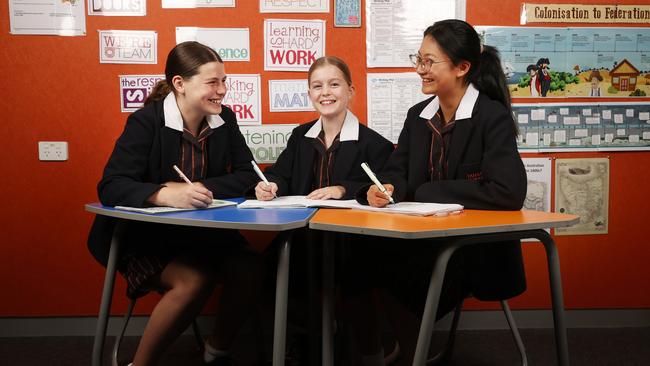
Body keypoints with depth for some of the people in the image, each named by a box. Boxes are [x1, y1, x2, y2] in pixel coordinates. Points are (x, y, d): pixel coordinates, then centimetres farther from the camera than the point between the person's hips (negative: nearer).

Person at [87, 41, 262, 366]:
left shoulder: (224, 119, 1)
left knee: (249, 269, -21)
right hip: (147, 236, -5)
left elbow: (247, 175, -2)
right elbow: (111, 187, -23)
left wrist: (196, 189, -19)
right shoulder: (146, 121, -15)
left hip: (206, 231, 5)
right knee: (194, 280, -31)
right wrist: (165, 195, -43)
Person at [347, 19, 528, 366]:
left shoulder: (493, 117, -14)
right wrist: (384, 189, -20)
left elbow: (508, 192, -26)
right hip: (425, 239, 6)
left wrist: (426, 192, -20)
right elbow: (396, 171, 6)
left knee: (383, 265, -23)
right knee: (358, 255, -16)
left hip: (477, 249, -6)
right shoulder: (418, 115, 8)